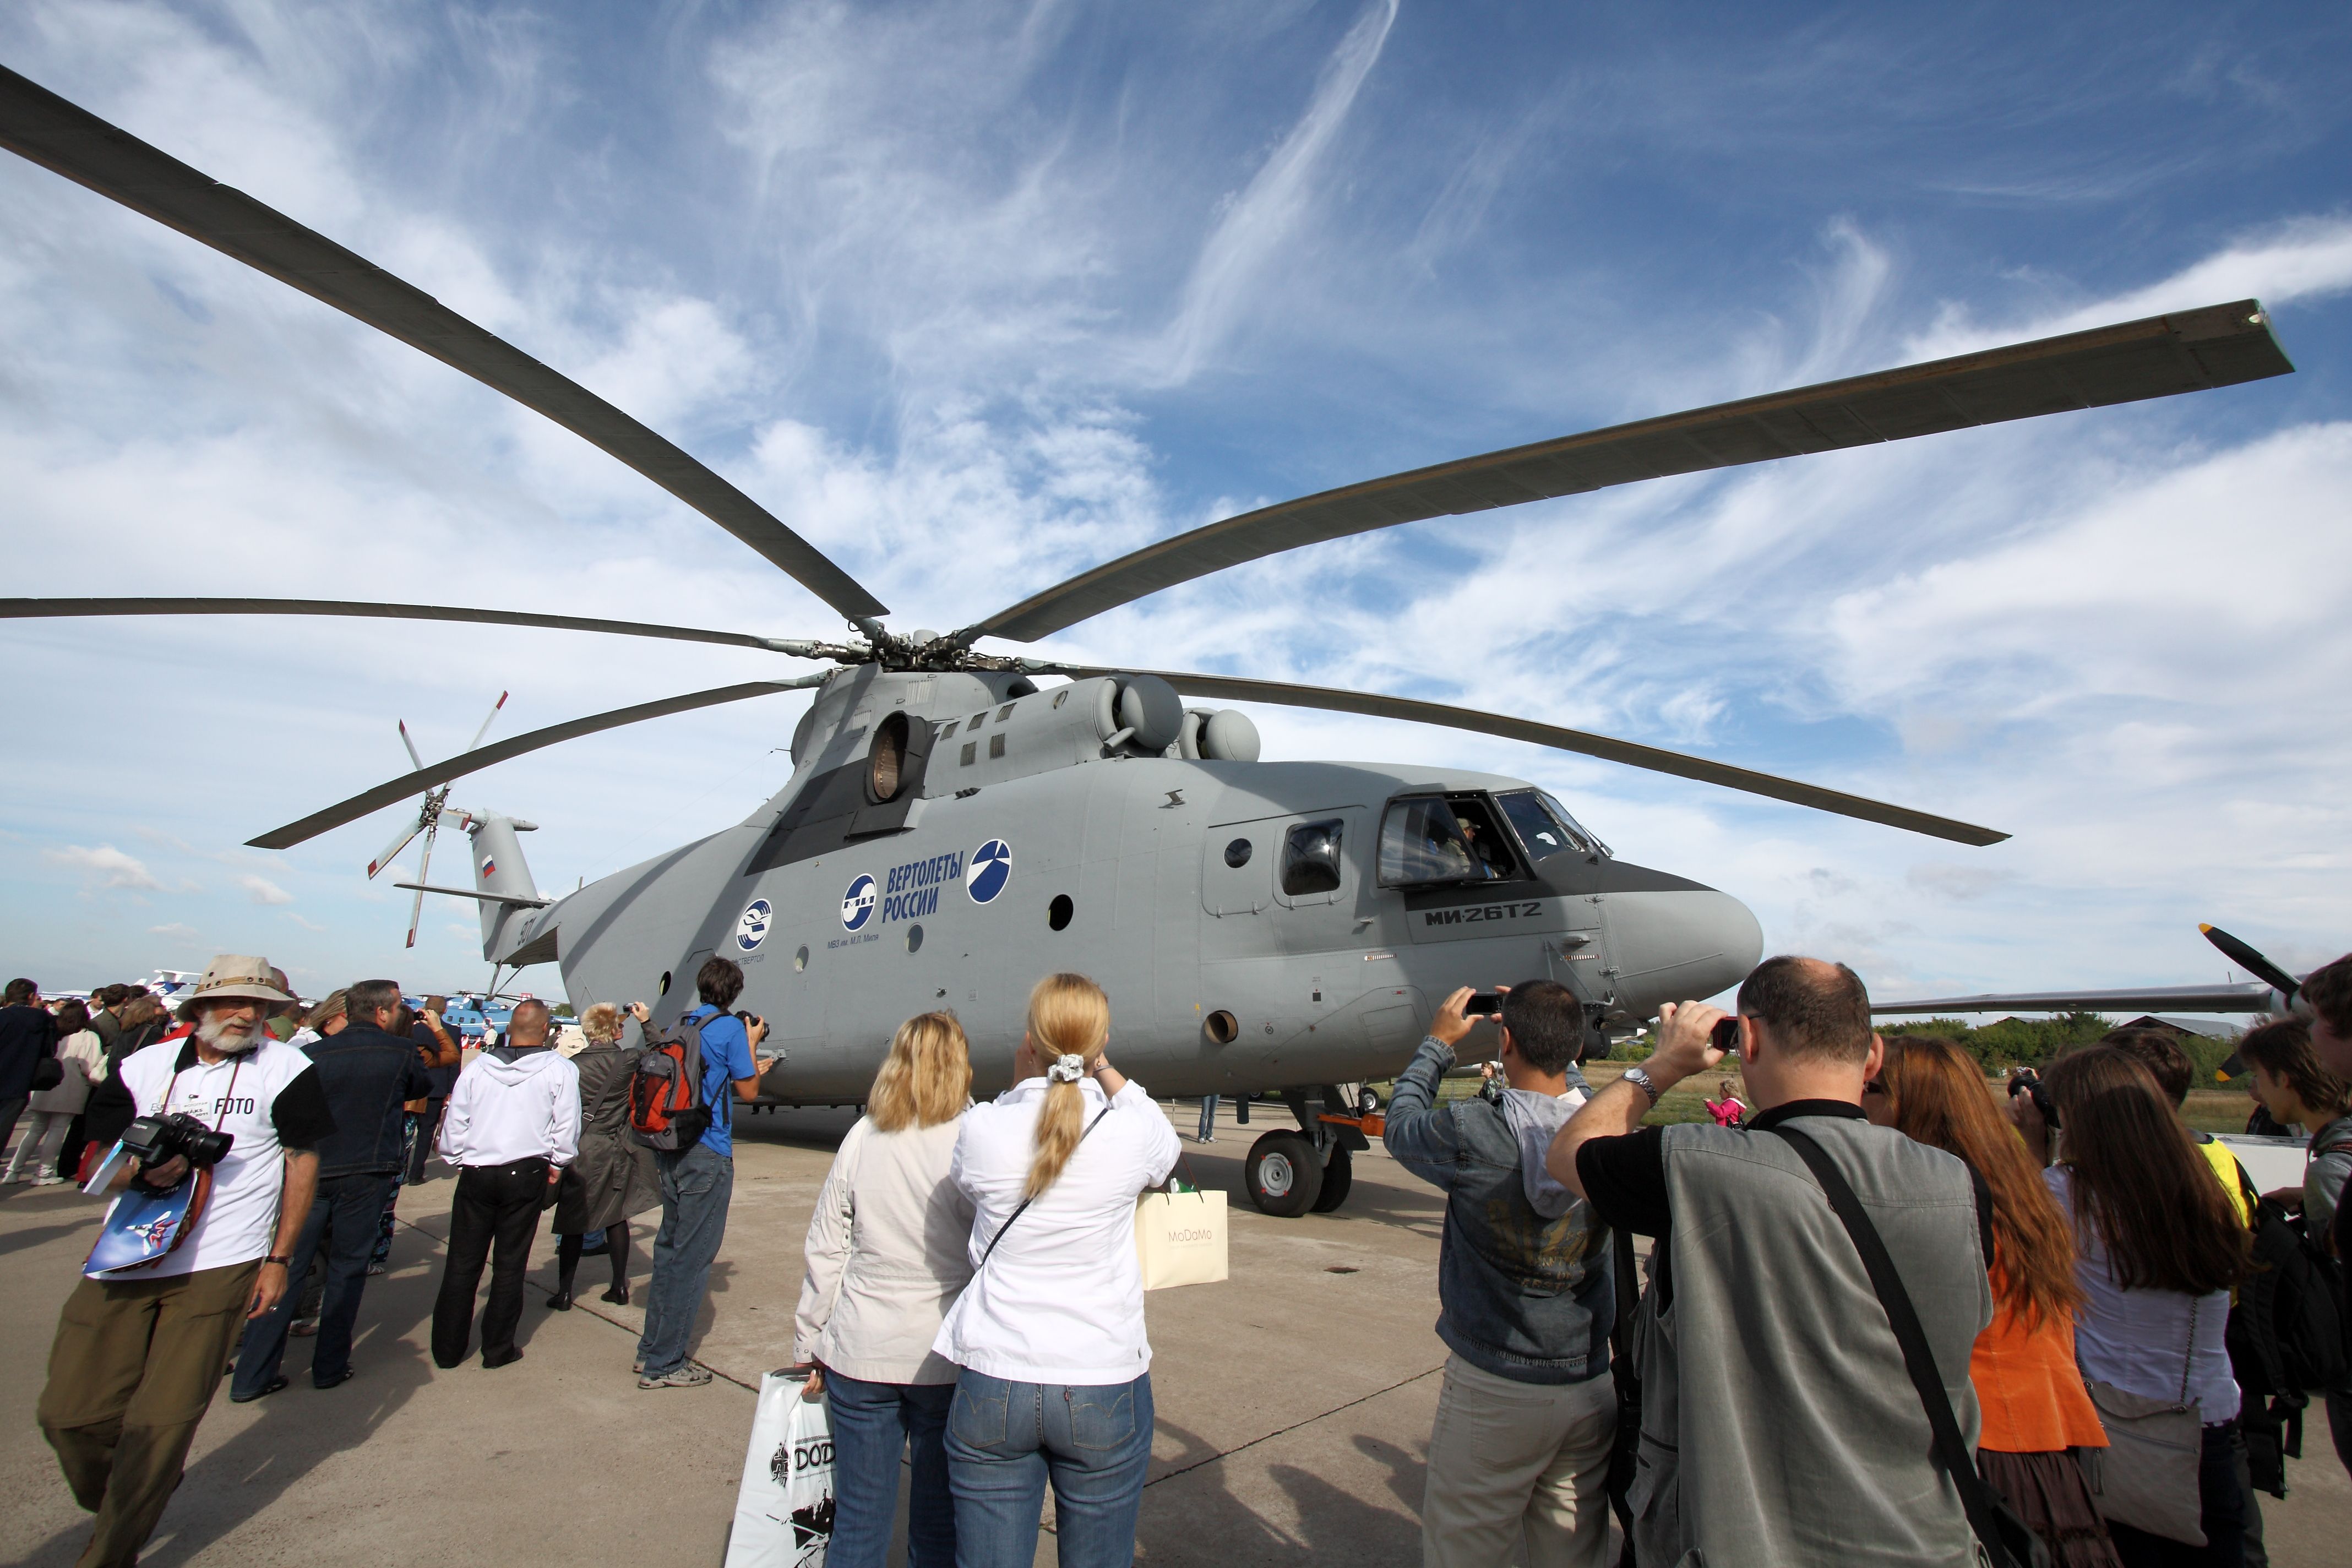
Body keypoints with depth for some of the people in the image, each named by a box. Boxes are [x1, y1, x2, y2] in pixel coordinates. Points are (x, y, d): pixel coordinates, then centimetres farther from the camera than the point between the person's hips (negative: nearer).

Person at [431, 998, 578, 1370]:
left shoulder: (478, 1068, 1)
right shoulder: (559, 1071, -7)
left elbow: (454, 1123, 6)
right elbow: (567, 1126, -5)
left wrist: (457, 1161, 21)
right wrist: (556, 1164, 10)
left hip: (475, 1174, 2)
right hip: (526, 1175, -2)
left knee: (461, 1264, 13)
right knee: (510, 1265, 8)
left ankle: (448, 1348, 20)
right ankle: (498, 1349, 16)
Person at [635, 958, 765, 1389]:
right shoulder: (731, 1029, -12)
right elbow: (748, 1091, -4)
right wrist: (751, 1044, 5)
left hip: (670, 1150, 8)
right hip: (708, 1155, -8)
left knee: (669, 1247, 18)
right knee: (692, 1256, 1)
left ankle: (651, 1348, 28)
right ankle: (663, 1364, 9)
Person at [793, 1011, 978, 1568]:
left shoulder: (861, 1138, -5)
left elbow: (825, 1251, 1)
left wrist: (809, 1341, 14)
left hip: (861, 1354, 2)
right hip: (946, 1357, -2)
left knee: (858, 1521, 17)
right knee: (939, 1523, 16)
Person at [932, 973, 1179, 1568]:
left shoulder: (982, 1129, -14)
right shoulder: (1130, 1133, -14)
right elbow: (1168, 1149, 11)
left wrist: (1019, 1085, 7)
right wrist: (1108, 1074, 12)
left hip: (992, 1386, 1)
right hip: (1104, 1389, 0)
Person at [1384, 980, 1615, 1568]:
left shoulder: (1475, 1133, -23)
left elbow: (1402, 1125, -1)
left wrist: (1439, 1043, 9)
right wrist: (1546, 1023, 20)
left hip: (1493, 1390, -4)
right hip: (1594, 1386, 4)